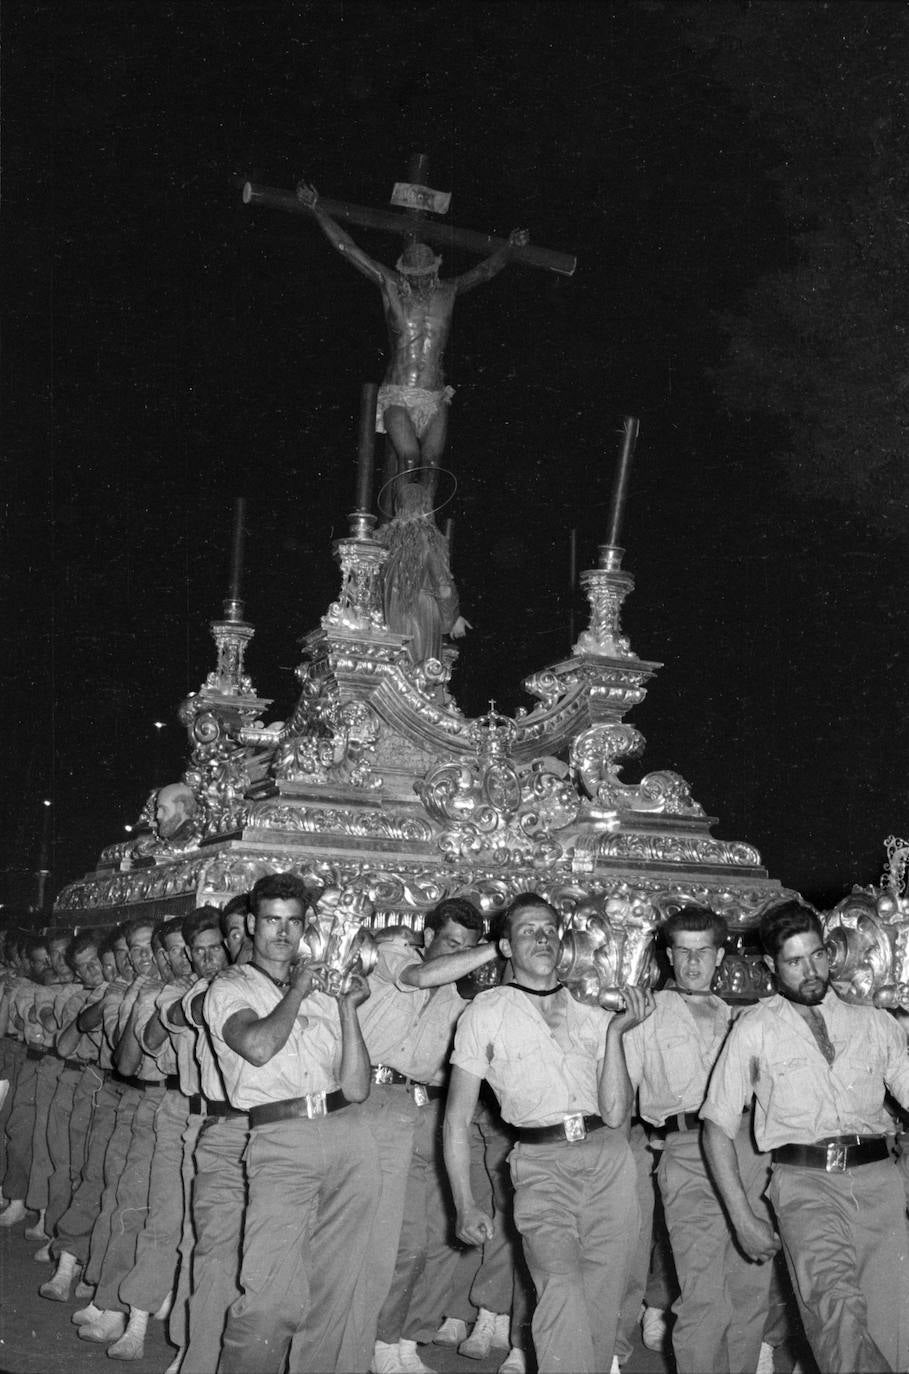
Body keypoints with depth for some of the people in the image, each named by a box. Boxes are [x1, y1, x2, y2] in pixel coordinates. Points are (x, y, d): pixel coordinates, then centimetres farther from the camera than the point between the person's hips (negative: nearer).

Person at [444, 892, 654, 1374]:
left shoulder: (592, 1012, 13)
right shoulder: (485, 1013, 6)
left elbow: (615, 1115, 4)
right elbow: (457, 1119, 5)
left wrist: (616, 1032, -3)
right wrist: (465, 1206, -3)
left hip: (608, 1157, 3)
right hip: (541, 1164, -3)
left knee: (601, 1298, 2)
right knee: (561, 1287, -23)